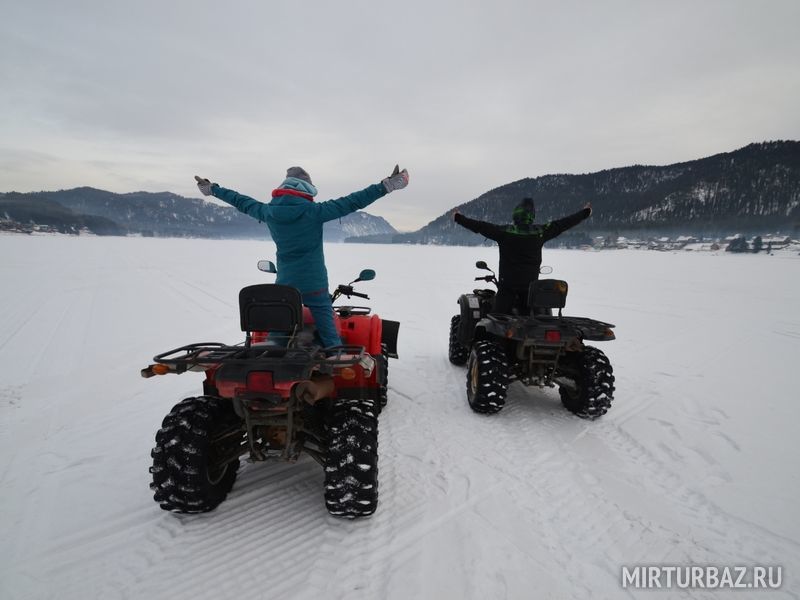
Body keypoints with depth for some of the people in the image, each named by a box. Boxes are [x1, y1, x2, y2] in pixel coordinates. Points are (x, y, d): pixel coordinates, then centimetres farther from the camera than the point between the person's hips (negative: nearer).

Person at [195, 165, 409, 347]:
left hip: (283, 286, 5)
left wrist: (212, 189, 36)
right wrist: (387, 185, -7)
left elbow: (241, 202, 18)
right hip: (314, 286, -4)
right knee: (331, 338, 1)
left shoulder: (269, 211, 2)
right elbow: (352, 202, -11)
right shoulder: (313, 211, -12)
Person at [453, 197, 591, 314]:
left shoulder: (504, 232, -10)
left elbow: (480, 226, -3)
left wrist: (458, 217, 9)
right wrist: (585, 213, 21)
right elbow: (563, 223, 7)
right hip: (530, 284, 3)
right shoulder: (540, 232, -4)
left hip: (507, 284, -2)